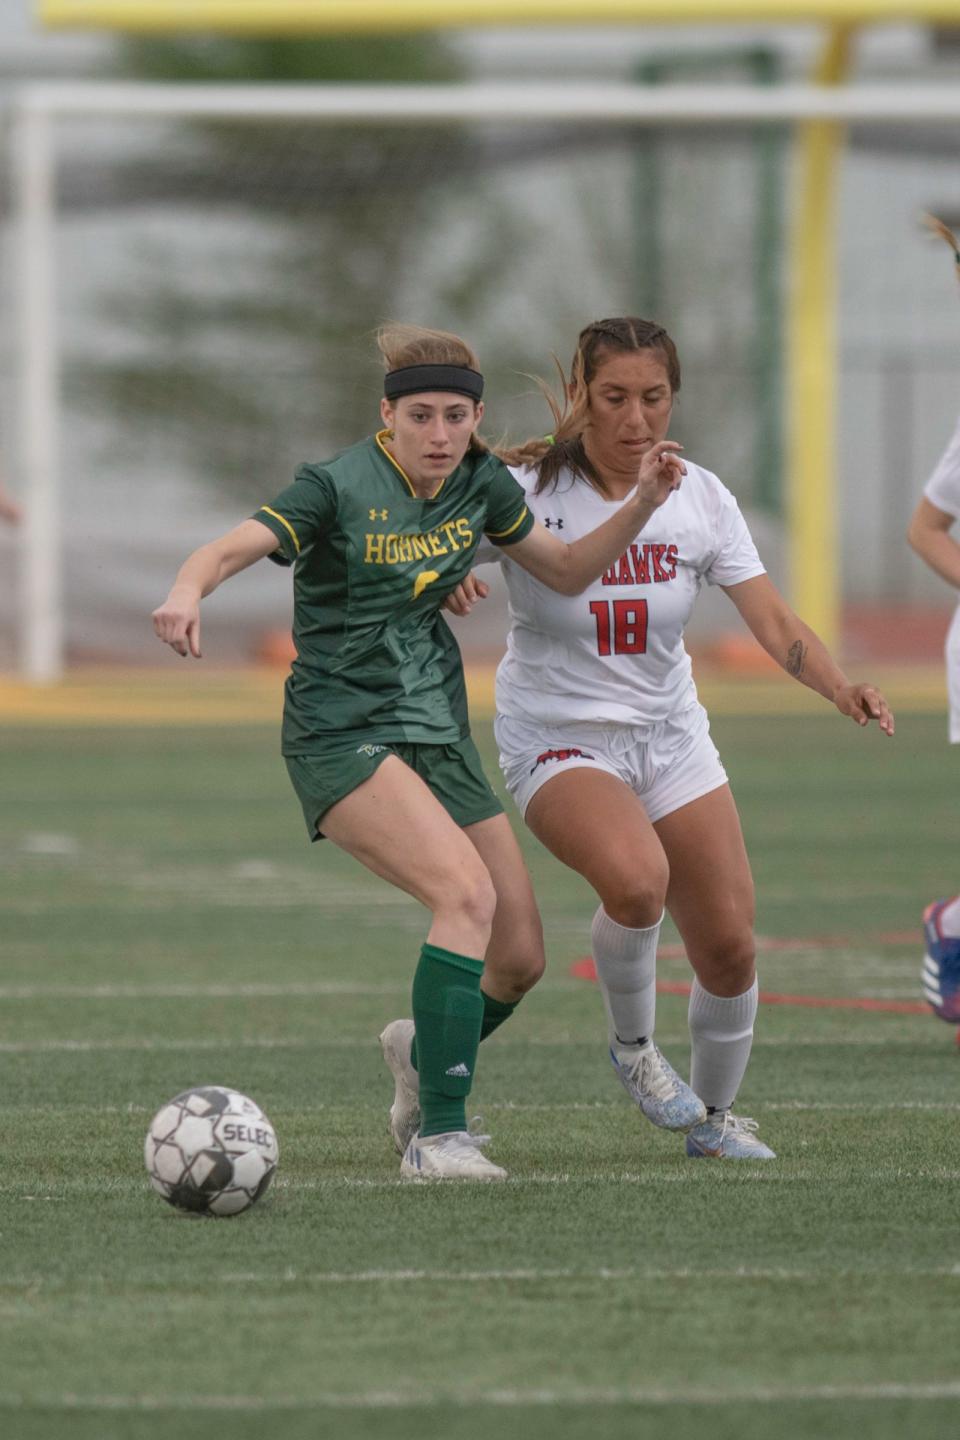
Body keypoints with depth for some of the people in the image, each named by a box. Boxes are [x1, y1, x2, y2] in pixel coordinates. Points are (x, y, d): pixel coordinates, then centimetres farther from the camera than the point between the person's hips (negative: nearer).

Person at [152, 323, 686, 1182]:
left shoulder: (480, 484, 6)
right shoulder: (340, 488, -13)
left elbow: (567, 572, 18)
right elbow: (232, 546, -26)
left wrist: (642, 506, 3)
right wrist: (189, 590, -48)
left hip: (439, 737, 7)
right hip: (342, 738, -7)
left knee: (520, 958, 4)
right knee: (466, 894, -28)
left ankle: (425, 1050, 38)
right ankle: (438, 1137, -25)